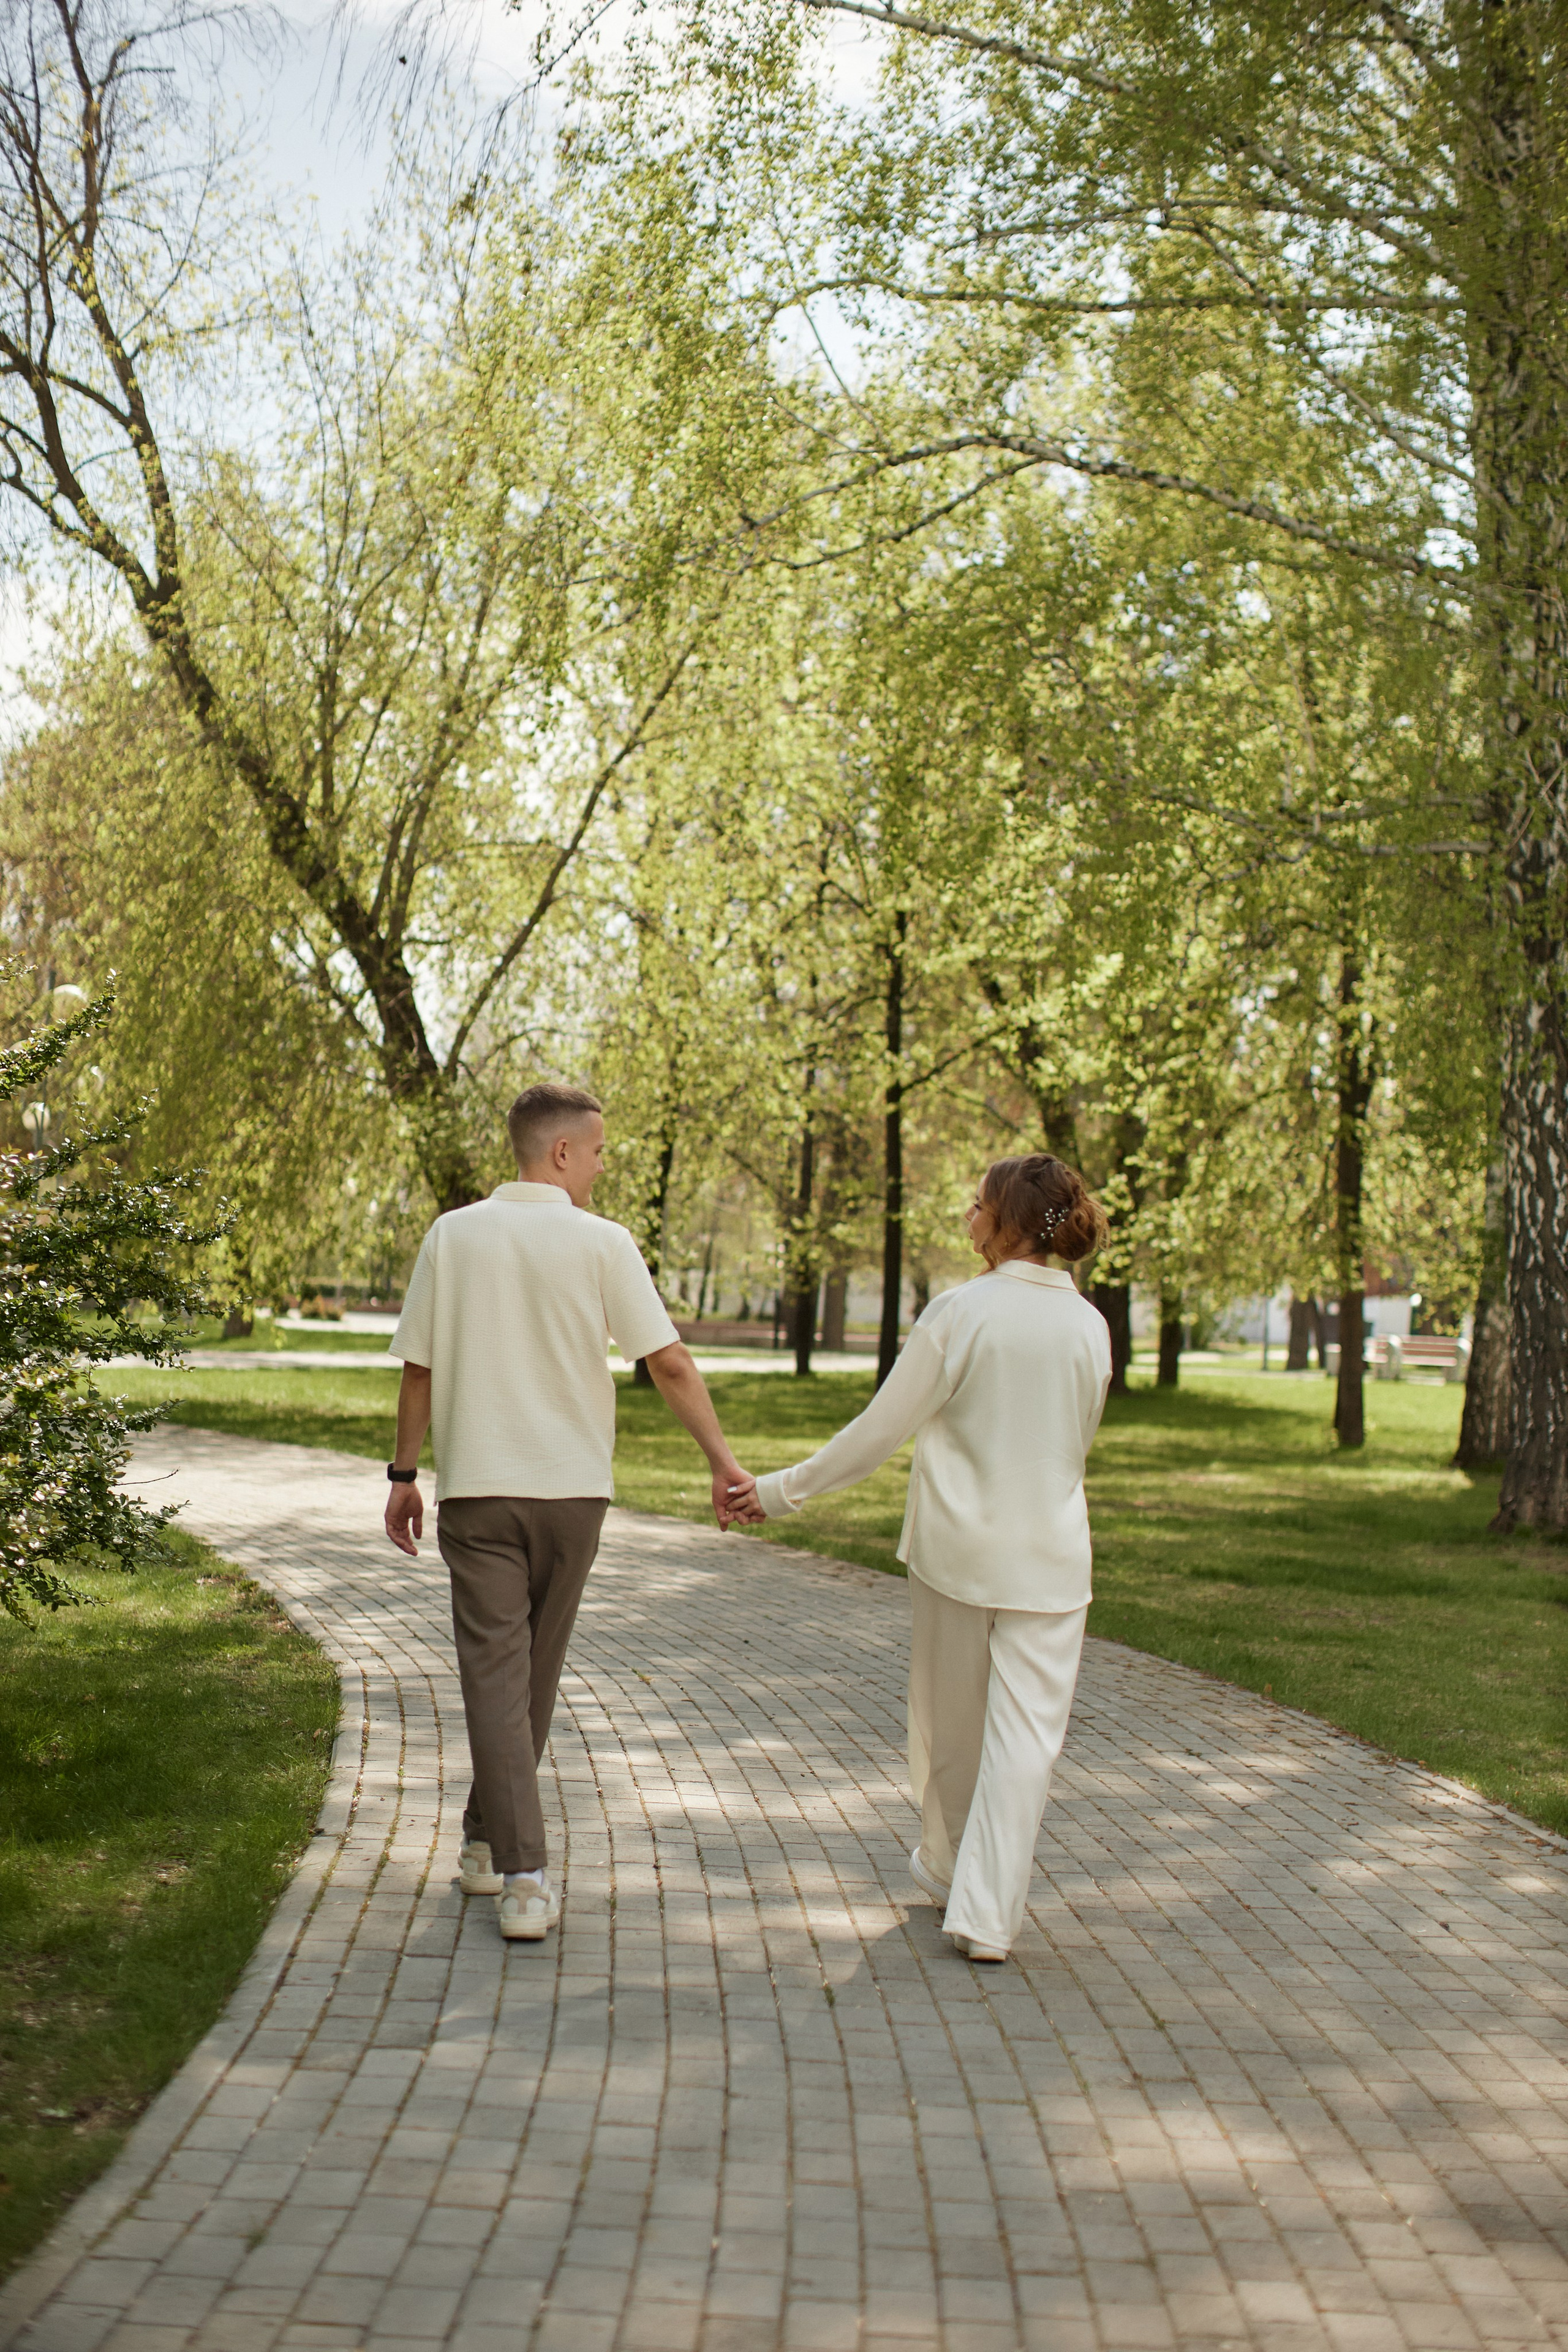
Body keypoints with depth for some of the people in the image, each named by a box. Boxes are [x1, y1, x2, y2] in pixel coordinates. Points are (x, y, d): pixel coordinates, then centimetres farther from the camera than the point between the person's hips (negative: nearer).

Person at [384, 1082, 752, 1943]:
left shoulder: (452, 1235, 0)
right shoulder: (602, 1242, -5)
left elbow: (419, 1369, 2)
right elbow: (669, 1363, -8)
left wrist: (404, 1471, 11)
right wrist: (722, 1459, -1)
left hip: (475, 1485, 0)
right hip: (570, 1484, 0)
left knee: (494, 1669, -1)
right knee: (536, 1670, 16)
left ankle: (522, 1877, -9)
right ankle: (490, 1841, 30)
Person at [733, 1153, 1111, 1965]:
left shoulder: (957, 1312, -12)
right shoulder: (1090, 1327, -2)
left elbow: (879, 1431, -10)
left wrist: (782, 1489, 0)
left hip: (957, 1544, -1)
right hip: (1049, 1554, 1)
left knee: (950, 1721, 17)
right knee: (1025, 1730, 3)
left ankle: (949, 1868, 35)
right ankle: (986, 1912, -1)